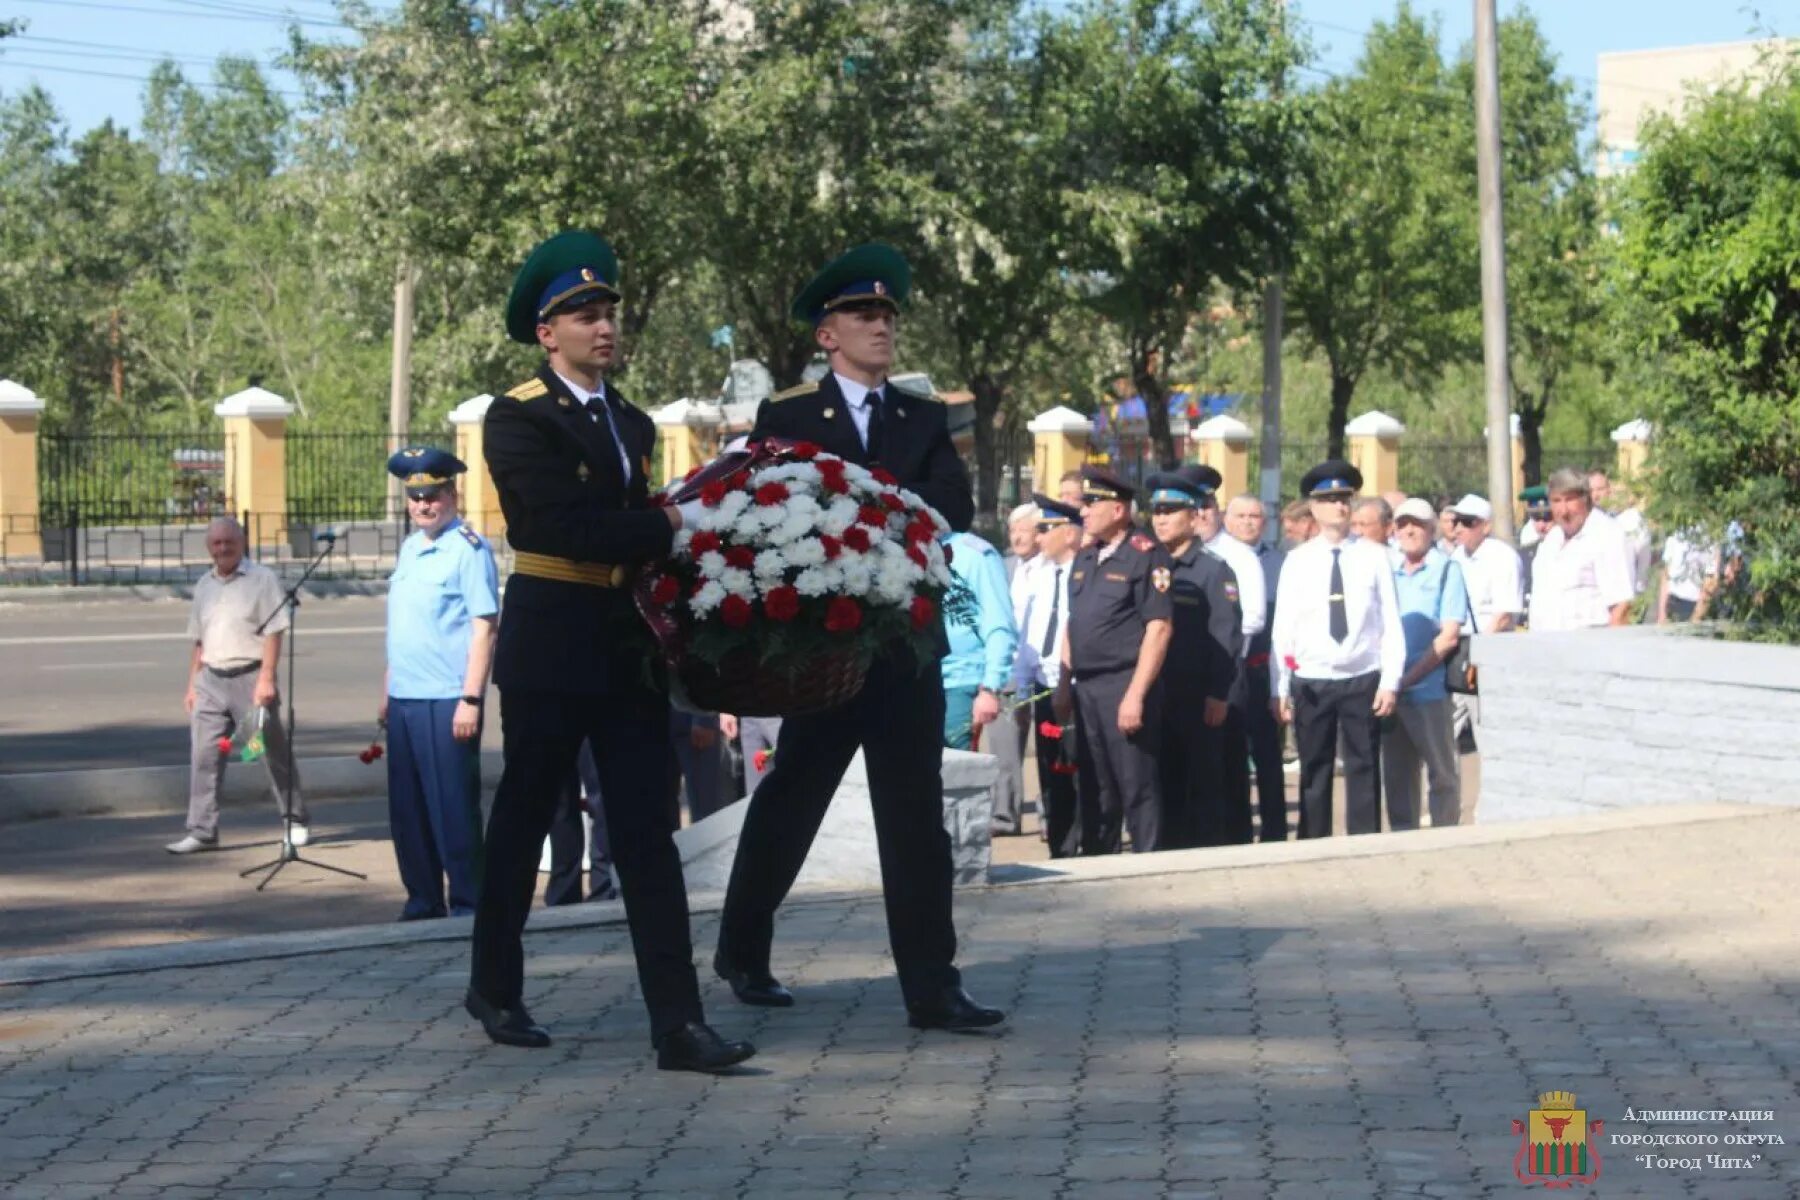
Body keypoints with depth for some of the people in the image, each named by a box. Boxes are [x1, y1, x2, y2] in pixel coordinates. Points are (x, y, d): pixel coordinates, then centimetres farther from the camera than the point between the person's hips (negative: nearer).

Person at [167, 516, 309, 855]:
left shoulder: (262, 579, -4)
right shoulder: (204, 586, 14)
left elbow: (273, 632, -11)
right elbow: (198, 641, 19)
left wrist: (266, 679, -19)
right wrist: (192, 686, 14)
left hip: (250, 678, -5)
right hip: (211, 680, 5)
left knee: (274, 753, 3)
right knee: (203, 757, -1)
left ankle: (297, 822, 15)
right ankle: (202, 832, 3)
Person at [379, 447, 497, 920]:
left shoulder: (468, 548, -10)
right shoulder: (410, 547, 15)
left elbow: (484, 627, -14)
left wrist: (471, 699, -19)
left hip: (446, 701, -8)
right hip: (404, 699, 8)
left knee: (452, 810, -3)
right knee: (406, 810, 12)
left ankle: (467, 906, 5)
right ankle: (422, 902, 22)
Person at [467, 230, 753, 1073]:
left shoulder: (632, 424, 14)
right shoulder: (518, 419, -8)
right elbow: (567, 526, -20)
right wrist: (675, 522, -20)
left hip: (628, 644, 5)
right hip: (550, 645, -5)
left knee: (646, 831, -1)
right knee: (525, 815, 9)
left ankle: (677, 1025, -5)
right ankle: (495, 988, 27)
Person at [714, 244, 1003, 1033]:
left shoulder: (924, 420, 11)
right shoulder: (786, 417, 3)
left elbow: (956, 507, -3)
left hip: (908, 642, 3)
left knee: (916, 815, 0)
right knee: (791, 800, 9)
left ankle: (931, 988, 0)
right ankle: (742, 955, 26)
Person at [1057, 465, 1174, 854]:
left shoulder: (1147, 556, -10)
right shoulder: (1084, 558, 15)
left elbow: (1158, 629, -15)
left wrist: (1136, 695, -19)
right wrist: (1064, 686, 16)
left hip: (1125, 686, -8)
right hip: (1086, 688, 8)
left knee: (1137, 788, -3)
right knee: (1093, 788, 13)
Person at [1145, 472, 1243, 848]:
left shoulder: (1214, 570, -2)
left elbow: (1227, 637, -9)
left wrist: (1218, 696, -15)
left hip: (1199, 700, -5)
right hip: (1157, 698, 5)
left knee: (1204, 787, 0)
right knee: (1166, 787, 8)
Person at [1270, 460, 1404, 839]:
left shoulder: (1374, 556, 0)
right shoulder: (1297, 560, 1)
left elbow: (1391, 622, 0)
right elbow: (1283, 627, 2)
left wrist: (1390, 681, -5)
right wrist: (1280, 688, -1)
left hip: (1363, 680, 0)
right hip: (1312, 682, 1)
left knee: (1363, 770, 5)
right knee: (1314, 773, 7)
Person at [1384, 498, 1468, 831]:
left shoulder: (1447, 569, -2)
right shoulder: (1389, 572, 12)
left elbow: (1449, 636, -9)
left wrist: (1410, 678, -14)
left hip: (1429, 689, -5)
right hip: (1391, 690, 5)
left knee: (1442, 773, 0)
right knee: (1397, 773, 9)